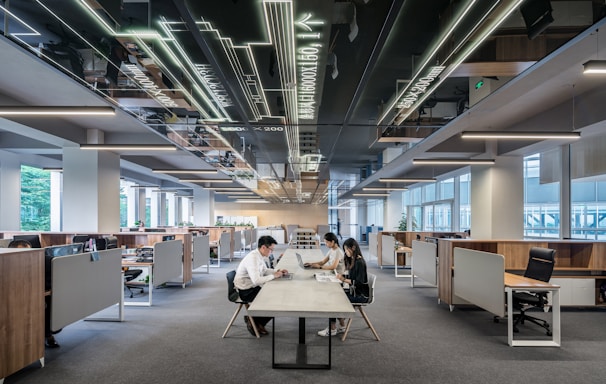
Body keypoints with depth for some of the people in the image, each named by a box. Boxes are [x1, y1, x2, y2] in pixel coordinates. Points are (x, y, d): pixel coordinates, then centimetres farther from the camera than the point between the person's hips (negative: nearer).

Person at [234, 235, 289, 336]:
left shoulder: (260, 256, 3)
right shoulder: (253, 258, -26)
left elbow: (265, 270, 20)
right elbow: (256, 280, -32)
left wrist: (277, 271, 3)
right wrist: (273, 276, -21)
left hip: (253, 287, 9)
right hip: (245, 291, -9)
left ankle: (258, 323, 13)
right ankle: (253, 320, 8)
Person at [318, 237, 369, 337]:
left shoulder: (360, 262, -17)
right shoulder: (352, 260, 12)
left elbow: (359, 282, -22)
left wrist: (344, 280, -20)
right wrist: (343, 275, 1)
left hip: (360, 295, -9)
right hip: (353, 291, 9)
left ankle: (332, 329, -1)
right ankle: (341, 326, 3)